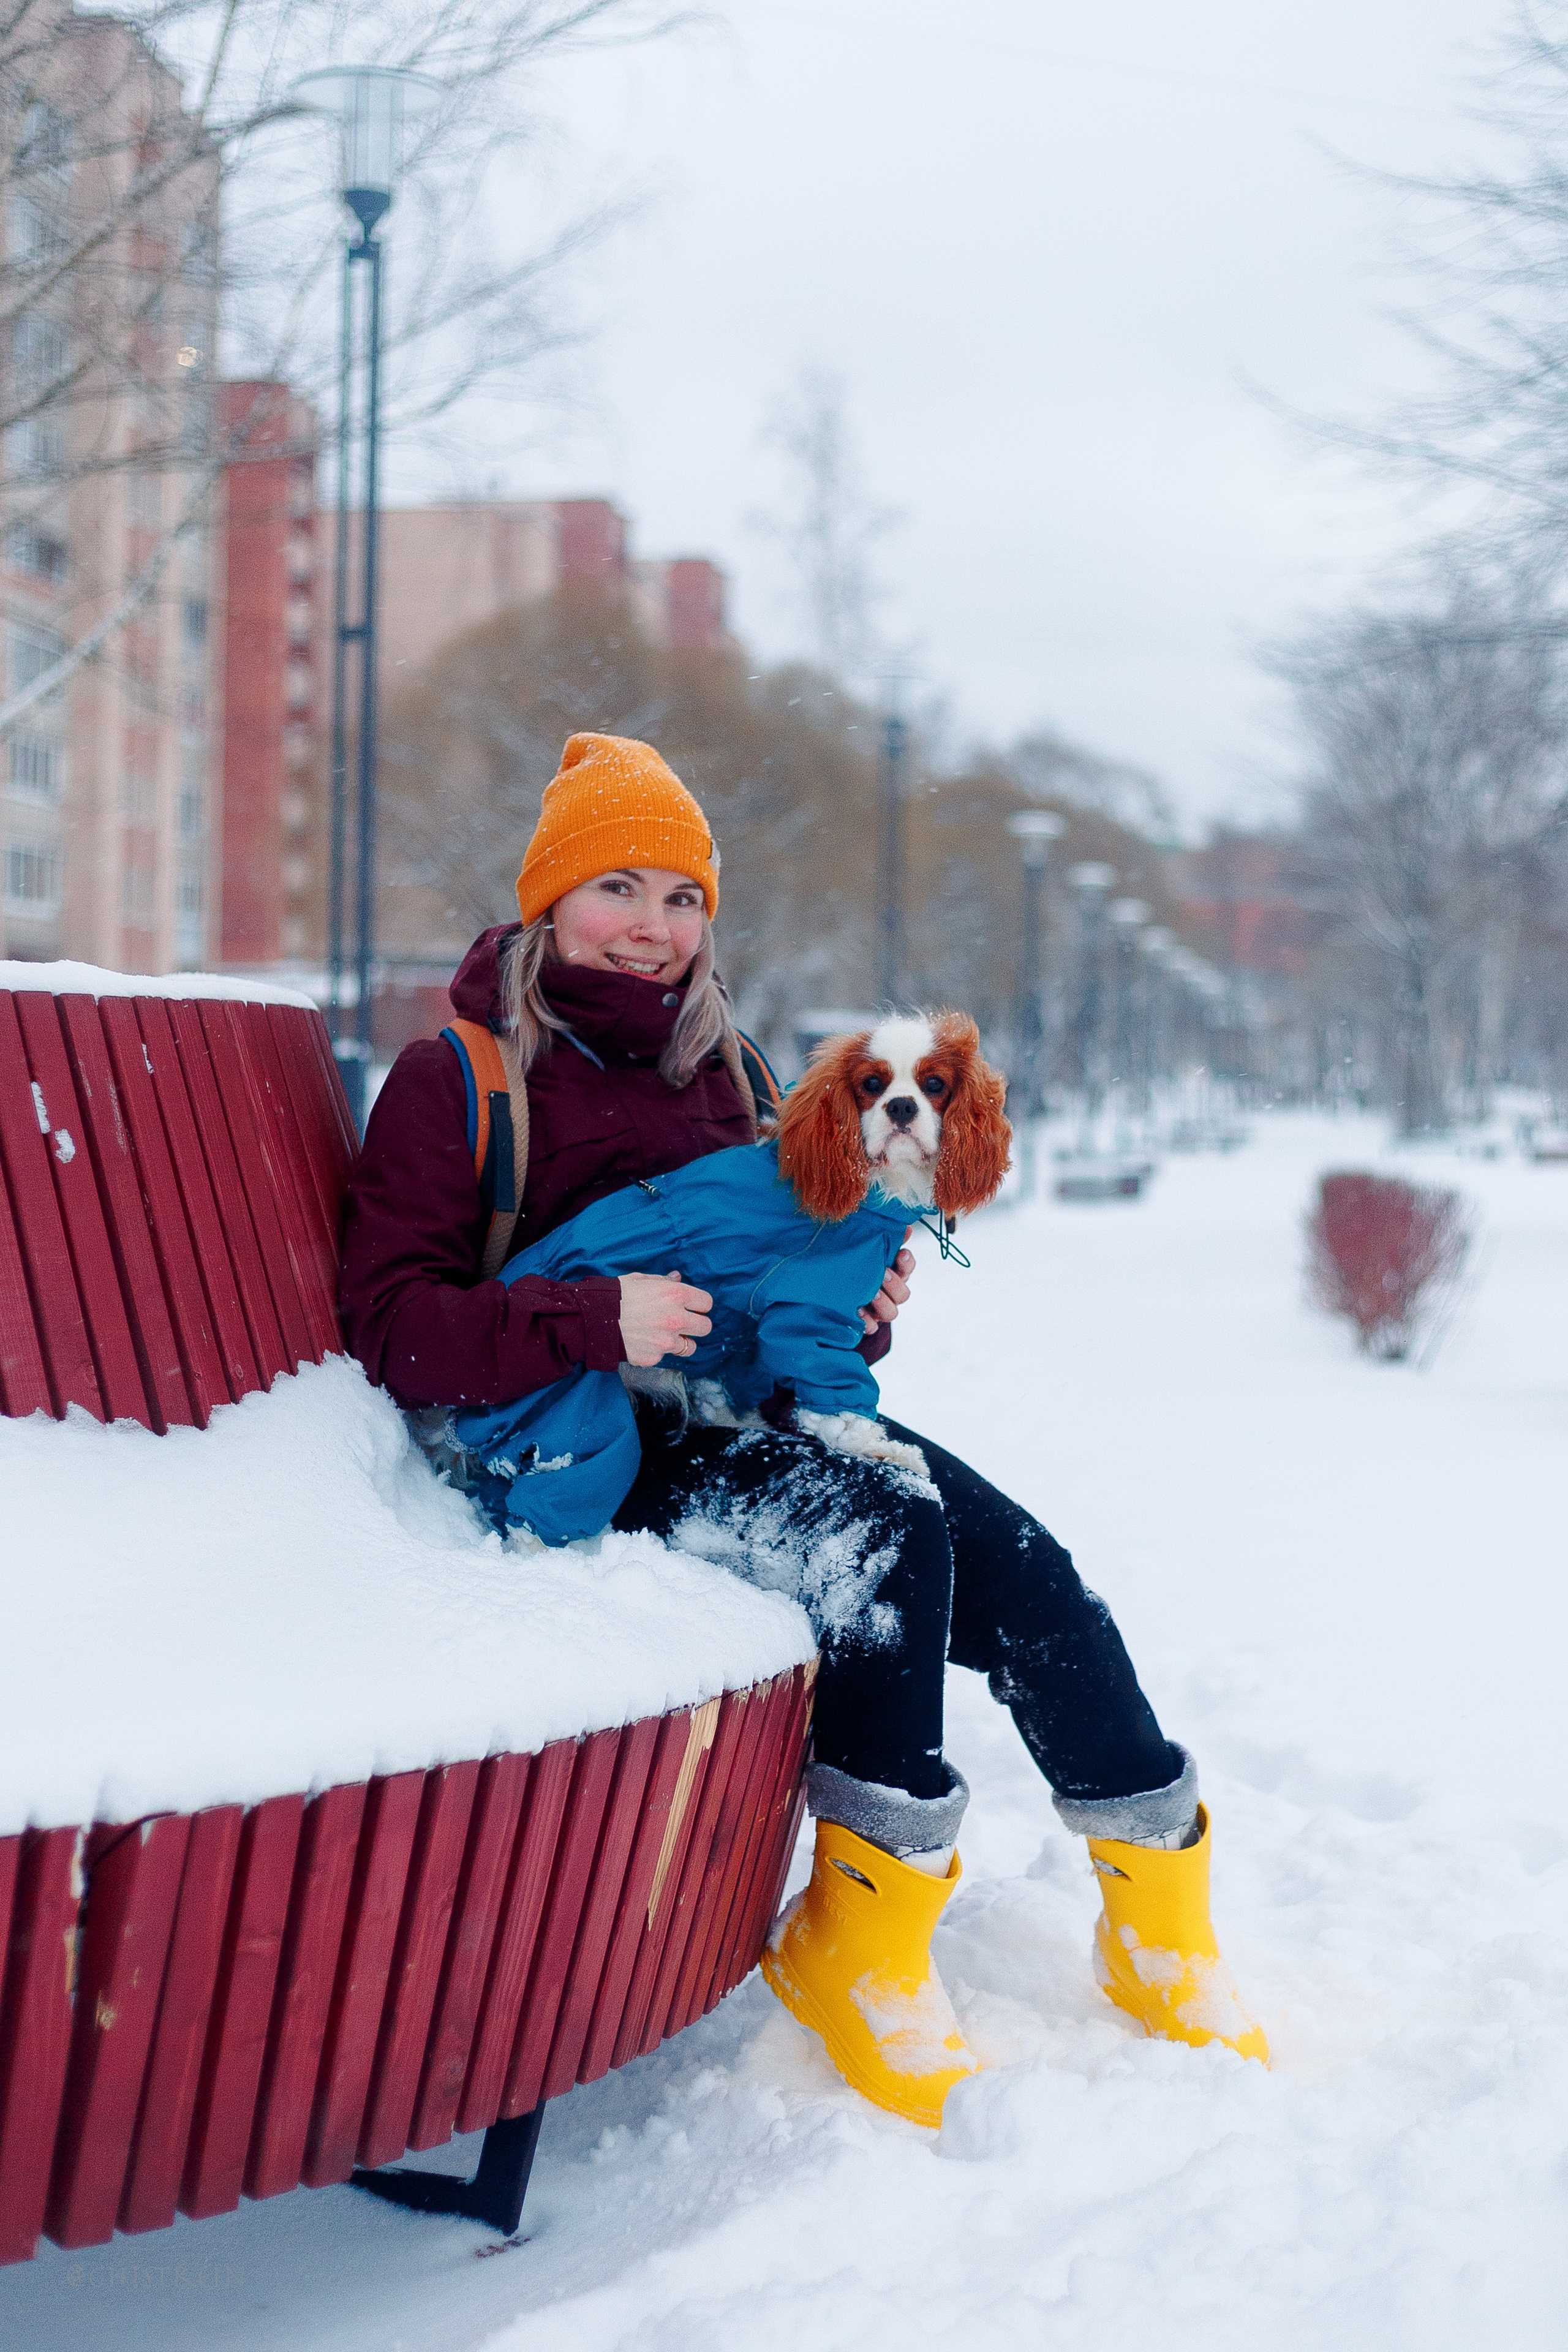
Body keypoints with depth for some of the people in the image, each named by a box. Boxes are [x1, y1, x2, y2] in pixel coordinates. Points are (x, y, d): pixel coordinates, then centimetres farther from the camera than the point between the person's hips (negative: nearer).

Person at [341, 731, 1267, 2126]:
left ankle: (1159, 1921, -8)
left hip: (759, 1419, 6)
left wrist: (855, 1308, 4)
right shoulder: (457, 1079, 0)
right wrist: (601, 1321, -26)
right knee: (889, 1523, -31)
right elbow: (396, 1327, -11)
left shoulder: (713, 1067, 20)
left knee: (1022, 1571, -18)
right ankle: (867, 1936, -22)